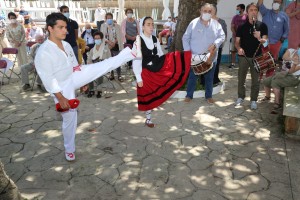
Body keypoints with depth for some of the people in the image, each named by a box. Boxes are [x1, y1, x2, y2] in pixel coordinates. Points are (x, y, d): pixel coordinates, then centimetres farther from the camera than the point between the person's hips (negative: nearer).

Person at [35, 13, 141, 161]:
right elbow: (48, 79, -23)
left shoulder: (66, 45, -1)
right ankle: (69, 150, 27)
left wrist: (83, 81, 17)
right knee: (70, 119, 6)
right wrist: (60, 98, -23)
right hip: (63, 88, -5)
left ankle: (133, 53, -1)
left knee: (105, 65, -7)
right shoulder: (43, 53, -24)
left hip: (74, 78, 6)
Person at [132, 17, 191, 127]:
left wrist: (166, 65, 6)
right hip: (146, 73, -4)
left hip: (158, 69, 4)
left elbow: (161, 55, 10)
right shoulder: (138, 42, -15)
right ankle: (148, 119, 28)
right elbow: (136, 62, -15)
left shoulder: (155, 39, 1)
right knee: (148, 95, 10)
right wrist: (138, 78, -16)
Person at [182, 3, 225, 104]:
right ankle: (189, 95, 21)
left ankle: (208, 96, 26)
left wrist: (214, 44, -18)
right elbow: (185, 38, -2)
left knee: (209, 78, 12)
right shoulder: (194, 23, -3)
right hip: (195, 56, -2)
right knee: (192, 77, 7)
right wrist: (187, 51, -11)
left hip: (210, 57, 2)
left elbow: (222, 36, 1)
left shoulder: (216, 24, 2)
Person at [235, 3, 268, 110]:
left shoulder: (262, 25, 2)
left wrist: (260, 38, -26)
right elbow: (237, 42, 4)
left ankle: (253, 100, 12)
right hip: (244, 56, 1)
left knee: (255, 80, 2)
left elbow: (265, 40, -3)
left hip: (257, 57, -1)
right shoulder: (242, 26, 4)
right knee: (241, 79, 7)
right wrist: (239, 48, -18)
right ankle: (240, 97, 24)